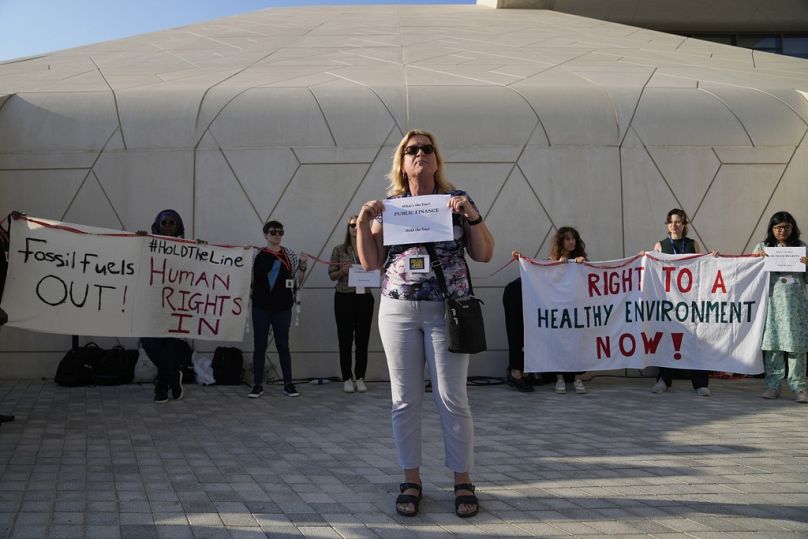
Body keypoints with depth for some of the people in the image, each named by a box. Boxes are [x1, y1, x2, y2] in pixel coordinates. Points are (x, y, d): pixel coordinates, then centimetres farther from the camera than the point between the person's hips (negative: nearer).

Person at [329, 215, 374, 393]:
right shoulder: (339, 250, 4)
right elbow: (331, 275, 4)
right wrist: (343, 271, -14)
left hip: (365, 297, 1)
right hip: (344, 298, -1)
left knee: (363, 339, 2)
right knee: (345, 339, 0)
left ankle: (360, 378, 12)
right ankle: (347, 379, 9)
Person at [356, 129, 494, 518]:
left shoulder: (457, 199, 5)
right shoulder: (388, 206, 9)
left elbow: (484, 254, 2)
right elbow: (371, 262, 7)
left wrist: (471, 215, -11)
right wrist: (363, 222, -5)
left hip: (447, 310, -2)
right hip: (398, 310, 2)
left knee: (452, 399, -1)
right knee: (405, 399, 5)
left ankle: (463, 482, 13)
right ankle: (411, 480, 17)